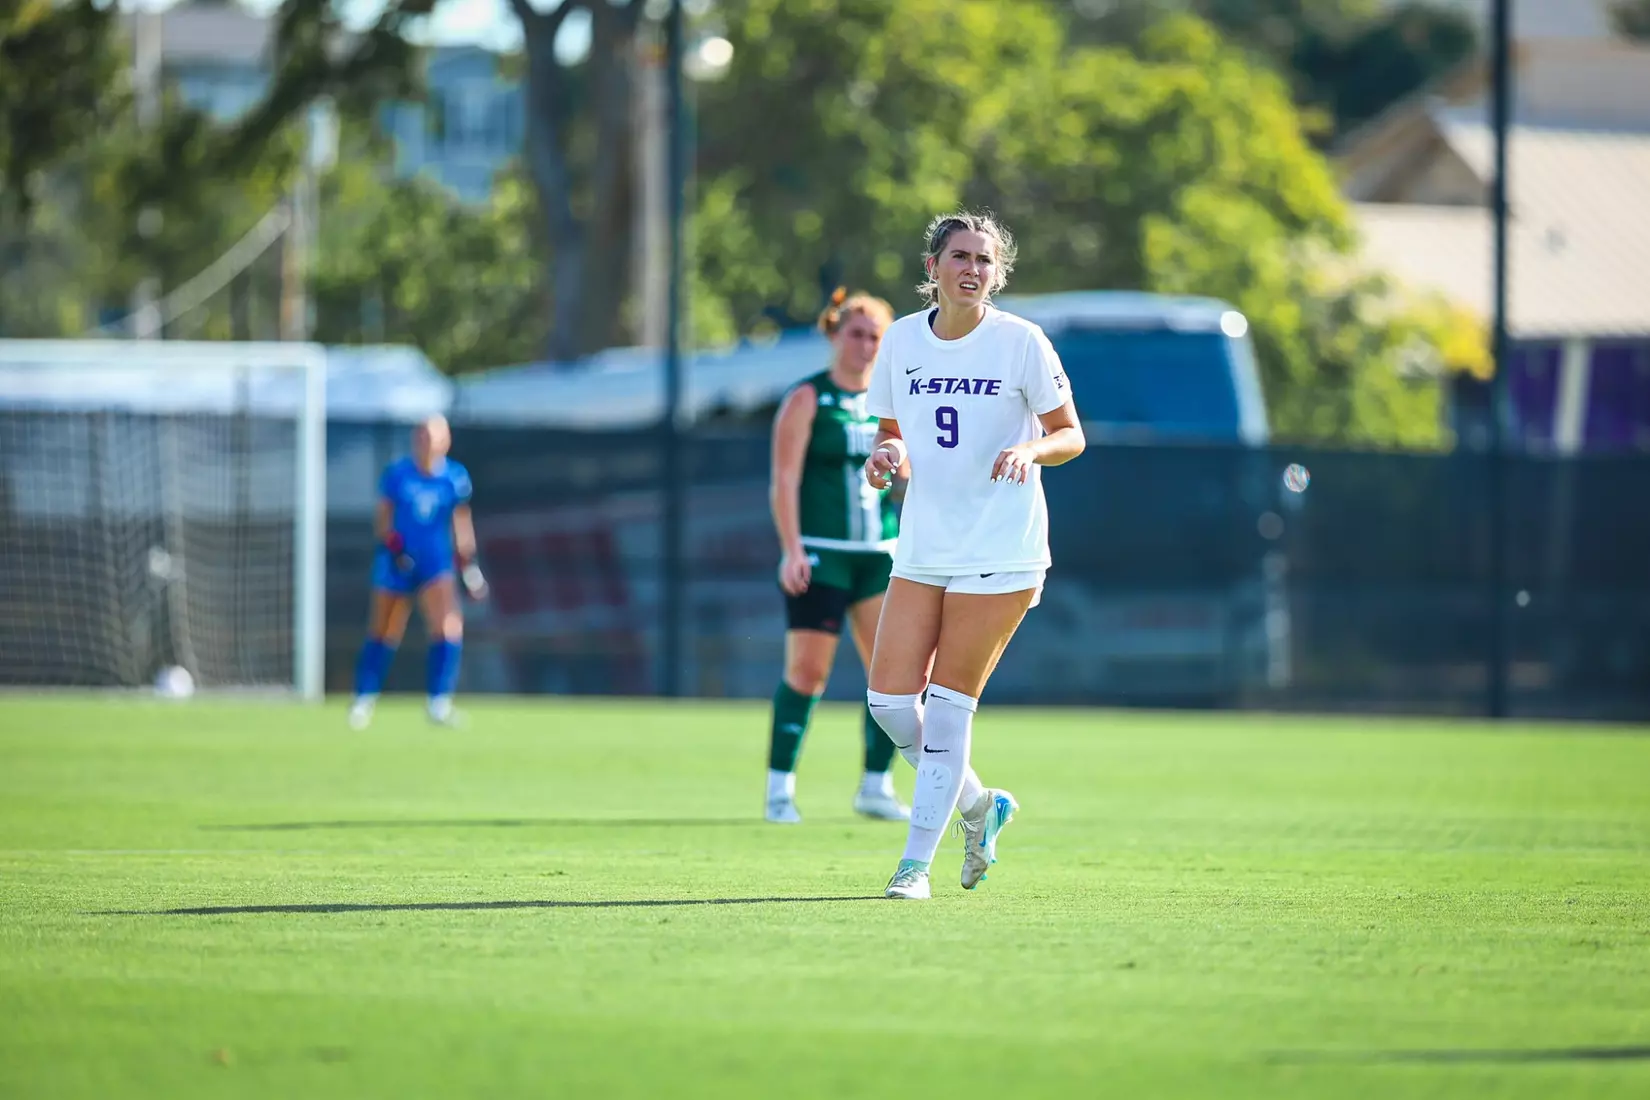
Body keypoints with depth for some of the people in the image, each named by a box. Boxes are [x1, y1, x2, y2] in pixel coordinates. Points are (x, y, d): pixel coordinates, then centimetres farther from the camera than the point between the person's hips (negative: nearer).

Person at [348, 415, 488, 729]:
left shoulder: (455, 478, -2)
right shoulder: (397, 473, -5)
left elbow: (462, 526, 8)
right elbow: (382, 517, 2)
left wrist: (469, 566, 8)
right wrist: (390, 542, -16)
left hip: (437, 564, 1)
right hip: (397, 562, -1)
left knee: (450, 628, -17)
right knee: (383, 635, 8)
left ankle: (439, 703, -9)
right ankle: (363, 702, 25)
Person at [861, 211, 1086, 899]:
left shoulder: (1021, 341, -6)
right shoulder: (902, 339, 5)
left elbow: (1071, 435, -1)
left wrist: (1029, 450, -22)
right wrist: (886, 454, -7)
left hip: (999, 550, -5)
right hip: (923, 546, 5)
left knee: (949, 701, -5)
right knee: (889, 699, -3)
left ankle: (917, 862, 4)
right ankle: (976, 805, 23)